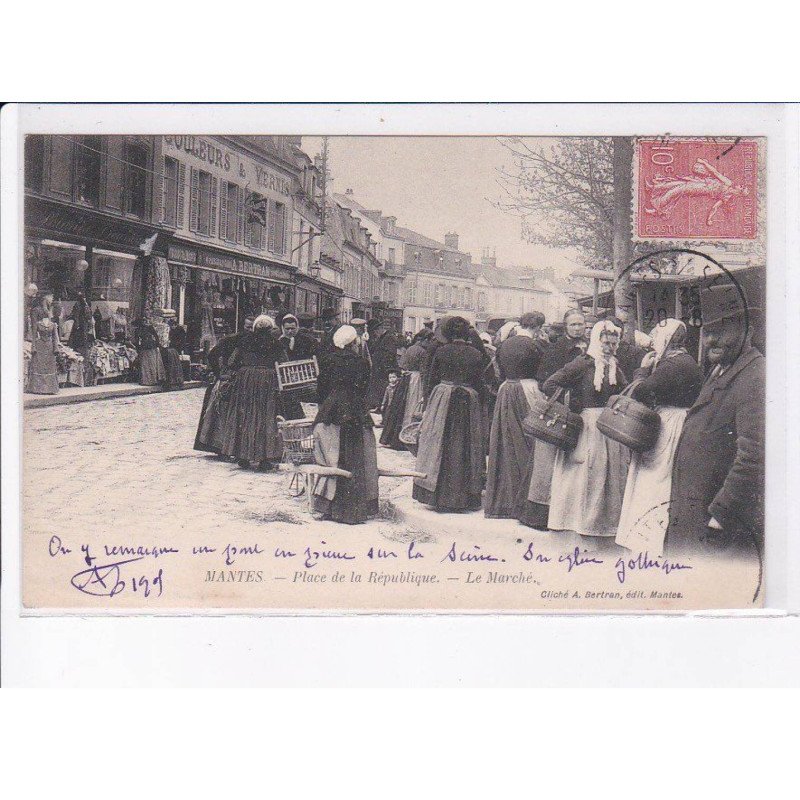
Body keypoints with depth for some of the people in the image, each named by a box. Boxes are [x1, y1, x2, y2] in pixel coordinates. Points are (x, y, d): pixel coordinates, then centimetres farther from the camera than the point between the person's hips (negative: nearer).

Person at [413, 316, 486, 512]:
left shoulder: (441, 351, -6)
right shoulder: (476, 355, -1)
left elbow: (432, 379, 0)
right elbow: (479, 385, 1)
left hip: (442, 401, -2)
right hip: (469, 404, 2)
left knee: (439, 447, 5)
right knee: (466, 448, 8)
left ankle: (438, 495, 4)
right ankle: (464, 497, 13)